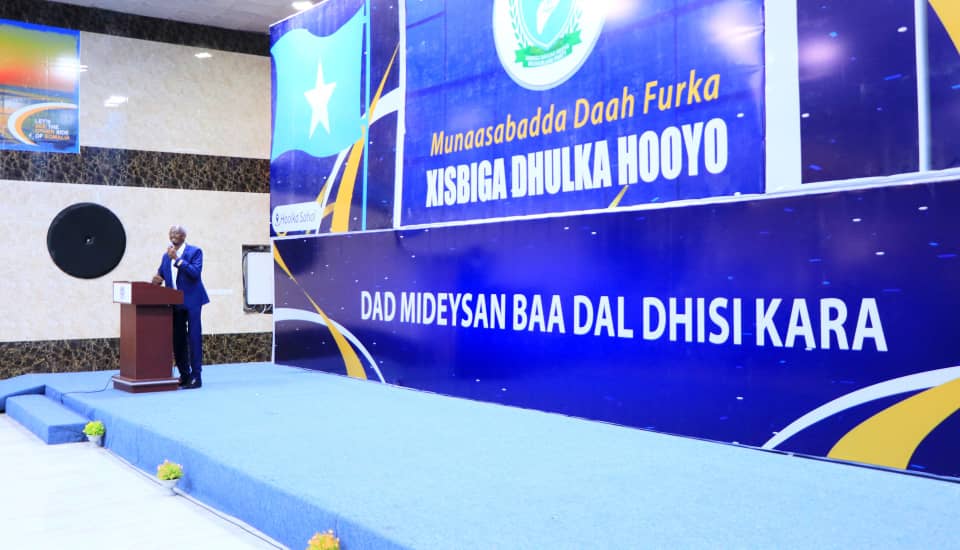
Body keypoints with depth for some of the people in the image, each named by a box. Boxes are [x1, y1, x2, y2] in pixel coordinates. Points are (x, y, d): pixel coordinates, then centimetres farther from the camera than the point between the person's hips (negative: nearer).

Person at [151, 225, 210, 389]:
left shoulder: (195, 252, -4)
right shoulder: (166, 255, 16)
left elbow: (195, 272, -17)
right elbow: (160, 273, 18)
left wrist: (177, 259, -21)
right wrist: (157, 279, -5)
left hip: (191, 301, -6)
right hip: (173, 303, 6)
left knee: (194, 338, -6)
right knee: (177, 340, 8)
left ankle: (196, 376, -3)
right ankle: (184, 375, 17)